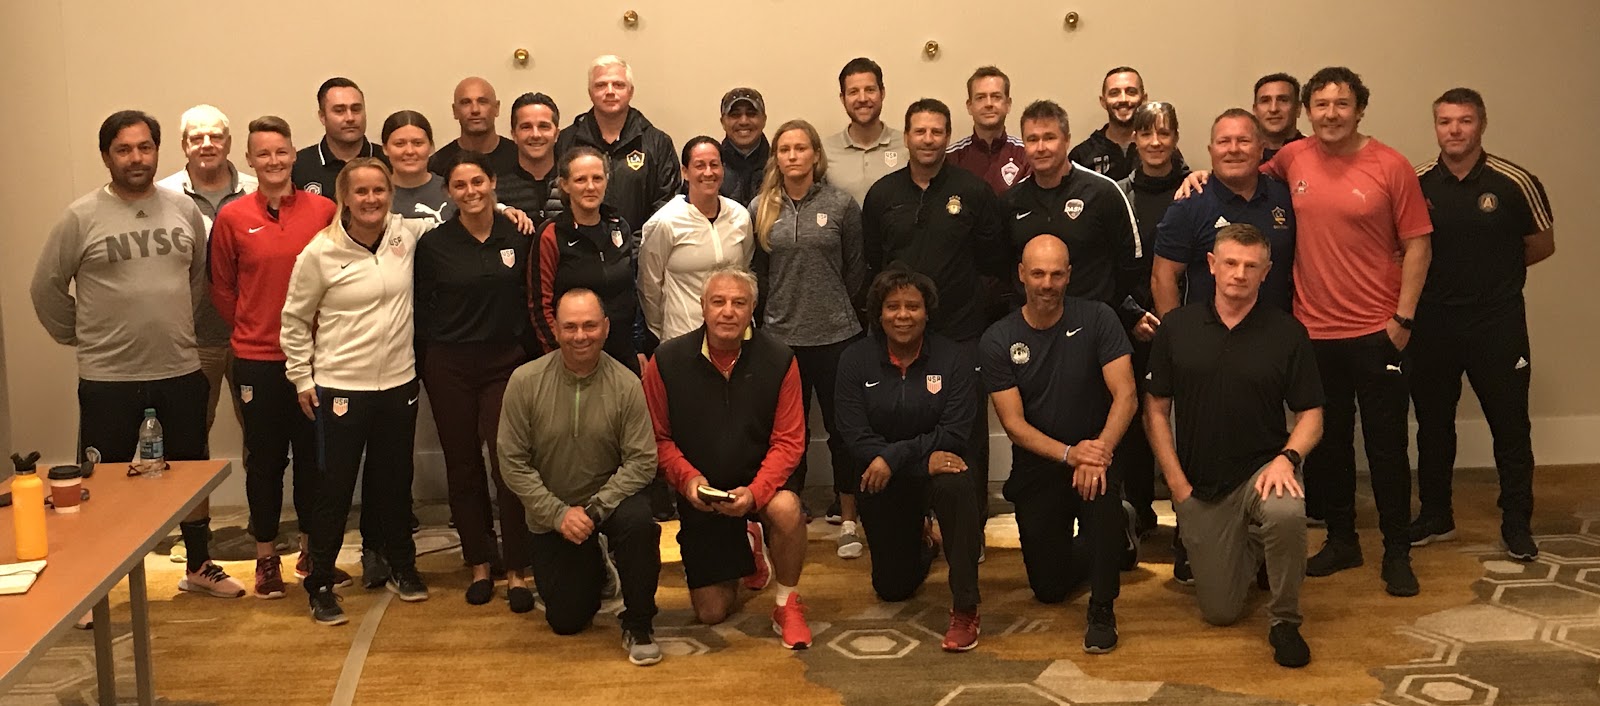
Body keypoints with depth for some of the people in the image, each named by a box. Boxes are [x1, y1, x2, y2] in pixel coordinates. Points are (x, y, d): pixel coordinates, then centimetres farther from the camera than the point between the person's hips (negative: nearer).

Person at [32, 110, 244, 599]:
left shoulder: (185, 210, 2)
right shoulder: (81, 217, -8)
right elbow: (46, 288, -1)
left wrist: (176, 324, 12)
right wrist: (80, 336, 2)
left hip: (180, 370, 4)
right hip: (108, 377, -3)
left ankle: (199, 567, 32)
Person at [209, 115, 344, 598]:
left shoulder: (324, 211, -2)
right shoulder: (232, 218, -2)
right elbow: (221, 288, 7)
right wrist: (252, 329, 6)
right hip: (256, 359, 0)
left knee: (312, 454, 10)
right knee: (265, 458, 9)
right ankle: (266, 556, 21)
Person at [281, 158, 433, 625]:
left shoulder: (407, 233, 0)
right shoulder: (321, 252, -9)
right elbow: (295, 320, -1)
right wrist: (302, 379, -1)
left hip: (399, 382, 4)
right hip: (340, 388, -3)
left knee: (395, 481, 17)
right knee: (336, 487, 4)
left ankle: (401, 566, 35)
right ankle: (320, 584, 17)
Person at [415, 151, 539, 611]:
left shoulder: (517, 238, 1)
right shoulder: (433, 244, 0)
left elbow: (531, 304, 6)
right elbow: (421, 310, 4)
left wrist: (532, 360, 2)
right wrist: (428, 367, 0)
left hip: (506, 364, 0)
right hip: (449, 368, 1)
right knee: (463, 467, 8)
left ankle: (516, 571, 0)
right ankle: (479, 563, 21)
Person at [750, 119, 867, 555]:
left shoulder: (842, 204, -2)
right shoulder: (761, 208, 3)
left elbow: (856, 268, 6)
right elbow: (756, 271, 11)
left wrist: (837, 307, 9)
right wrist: (779, 307, 10)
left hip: (836, 334, -1)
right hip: (781, 335, 2)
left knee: (842, 427, 5)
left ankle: (848, 519, 15)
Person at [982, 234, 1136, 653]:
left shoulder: (1096, 320, -8)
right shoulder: (998, 341, -6)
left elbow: (1125, 394, -15)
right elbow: (1014, 424, -11)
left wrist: (1101, 448, -33)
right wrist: (1069, 453, -27)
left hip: (1095, 451, -1)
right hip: (1037, 467, 2)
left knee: (1100, 486, -38)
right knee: (1049, 589, 2)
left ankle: (1102, 609, -21)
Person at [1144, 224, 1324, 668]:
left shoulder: (1287, 333, -2)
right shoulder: (1177, 328, 1)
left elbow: (1311, 414, 0)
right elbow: (1156, 409, 4)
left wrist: (1286, 457, -20)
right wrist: (1176, 481, -4)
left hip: (1262, 469, -2)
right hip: (1200, 486, 2)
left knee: (1286, 513, -39)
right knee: (1220, 613, 2)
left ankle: (1284, 621, -13)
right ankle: (1249, 550, 37)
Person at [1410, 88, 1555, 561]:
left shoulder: (1515, 183, -8)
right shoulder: (1416, 184, -2)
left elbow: (1542, 245, 4)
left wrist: (1495, 272, 2)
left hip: (1497, 320, -3)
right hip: (1433, 320, 3)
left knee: (1510, 424, 3)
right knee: (1432, 422, 13)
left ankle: (1517, 523, 16)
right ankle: (1435, 516, 28)